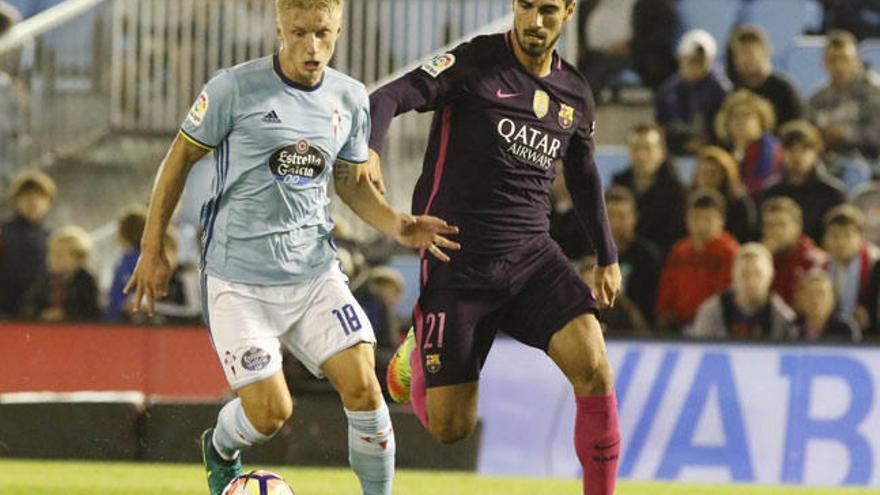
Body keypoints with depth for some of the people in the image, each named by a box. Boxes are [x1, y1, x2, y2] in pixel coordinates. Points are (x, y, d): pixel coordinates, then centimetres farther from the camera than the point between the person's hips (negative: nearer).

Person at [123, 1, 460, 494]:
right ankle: (220, 450, 28)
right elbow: (182, 157, 0)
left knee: (363, 386, -13)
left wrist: (398, 225, -3)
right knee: (270, 413, -9)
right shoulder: (235, 88, -11)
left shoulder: (350, 98, 3)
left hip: (315, 272, 4)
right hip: (241, 281, -4)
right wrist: (153, 249, 2)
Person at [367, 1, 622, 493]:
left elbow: (584, 174, 27)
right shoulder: (476, 63, -7)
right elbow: (390, 98, -18)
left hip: (533, 254, 4)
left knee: (594, 368, -23)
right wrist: (369, 149, -39)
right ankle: (420, 355, 33)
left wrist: (607, 257, 29)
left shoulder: (575, 93, 10)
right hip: (459, 263, -3)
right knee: (450, 428, -1)